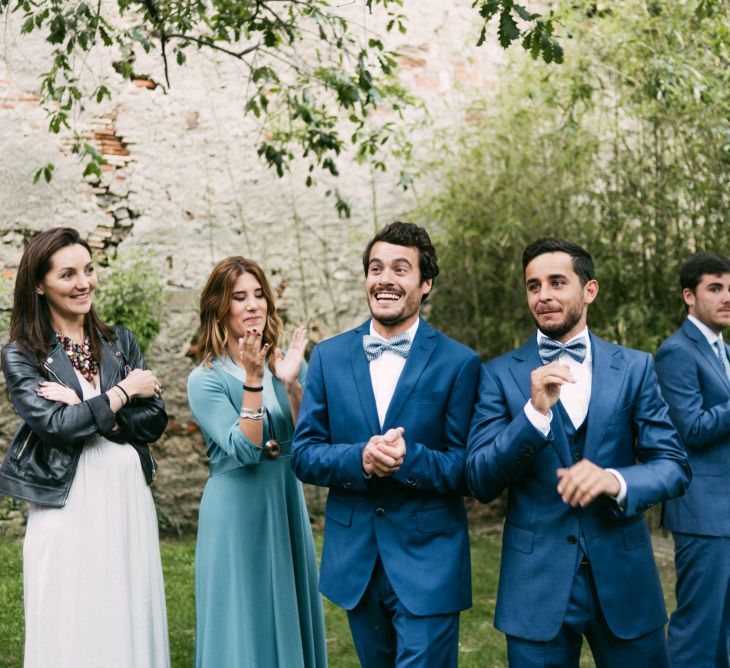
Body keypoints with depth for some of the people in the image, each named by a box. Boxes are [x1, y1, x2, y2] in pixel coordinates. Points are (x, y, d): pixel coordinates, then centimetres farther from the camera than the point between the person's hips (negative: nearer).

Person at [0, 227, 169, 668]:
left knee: (133, 622, 8)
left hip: (131, 499, 4)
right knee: (74, 631, 3)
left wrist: (88, 411, -10)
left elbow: (155, 421, 1)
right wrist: (121, 393, -7)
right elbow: (55, 426, -14)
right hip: (69, 507, -3)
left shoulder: (120, 342, 10)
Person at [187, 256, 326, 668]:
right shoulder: (207, 379, -9)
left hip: (287, 508, 5)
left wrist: (291, 383, -19)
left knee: (290, 616, 14)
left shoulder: (287, 363, 4)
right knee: (244, 623, 4)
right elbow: (244, 451, -19)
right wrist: (253, 382, -26)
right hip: (237, 513, -4)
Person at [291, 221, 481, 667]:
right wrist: (360, 459, -19)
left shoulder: (459, 363, -6)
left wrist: (408, 458, -26)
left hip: (428, 560, -3)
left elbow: (467, 469, -7)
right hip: (356, 559, 4)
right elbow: (304, 454, 1)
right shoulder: (329, 357, 3)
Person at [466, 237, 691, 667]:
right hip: (536, 582, -1)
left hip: (623, 577, 1)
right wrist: (535, 411, -21)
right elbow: (480, 482, -6)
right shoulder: (501, 374, 0)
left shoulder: (634, 368, 2)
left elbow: (674, 466, -1)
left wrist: (616, 481, -22)